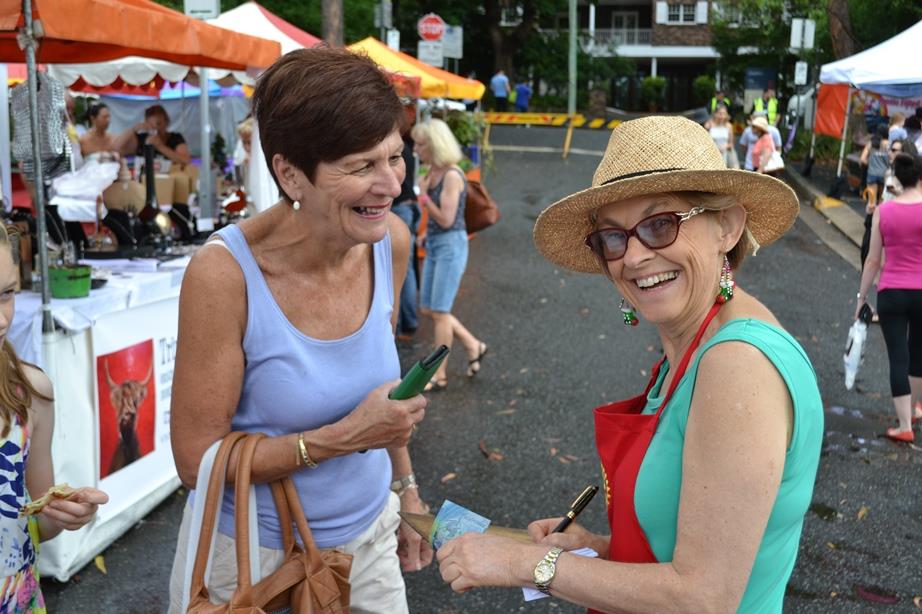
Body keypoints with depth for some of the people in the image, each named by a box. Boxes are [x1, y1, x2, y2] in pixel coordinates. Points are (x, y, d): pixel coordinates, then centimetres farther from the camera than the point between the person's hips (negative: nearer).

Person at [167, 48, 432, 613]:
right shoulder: (226, 273, -26)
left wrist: (405, 488, 11)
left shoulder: (391, 241, -11)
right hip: (252, 555, -4)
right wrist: (344, 438, -26)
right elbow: (197, 461, -19)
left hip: (369, 538, 4)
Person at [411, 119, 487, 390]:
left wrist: (423, 194, -15)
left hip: (450, 245, -9)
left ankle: (439, 376, 8)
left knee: (439, 311, -3)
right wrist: (425, 234, 9)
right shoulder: (433, 172, 8)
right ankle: (474, 346, 27)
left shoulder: (452, 175, -18)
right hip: (433, 245, 9)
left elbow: (446, 219, -21)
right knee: (428, 308, 13)